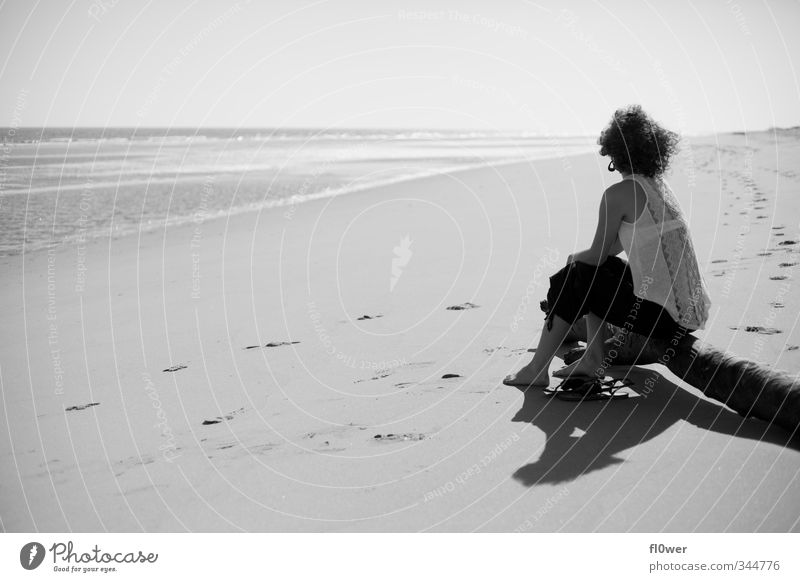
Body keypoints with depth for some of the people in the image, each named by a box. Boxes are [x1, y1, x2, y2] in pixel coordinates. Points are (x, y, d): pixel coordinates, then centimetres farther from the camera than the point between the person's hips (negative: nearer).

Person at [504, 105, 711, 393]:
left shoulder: (618, 193, -12)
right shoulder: (659, 183, 14)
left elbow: (597, 255, -2)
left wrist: (573, 258, 19)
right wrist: (581, 257, 26)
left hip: (663, 316, -8)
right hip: (692, 311, 8)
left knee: (574, 279, 4)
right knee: (600, 270, 21)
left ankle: (537, 369, 11)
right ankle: (593, 360, 22)